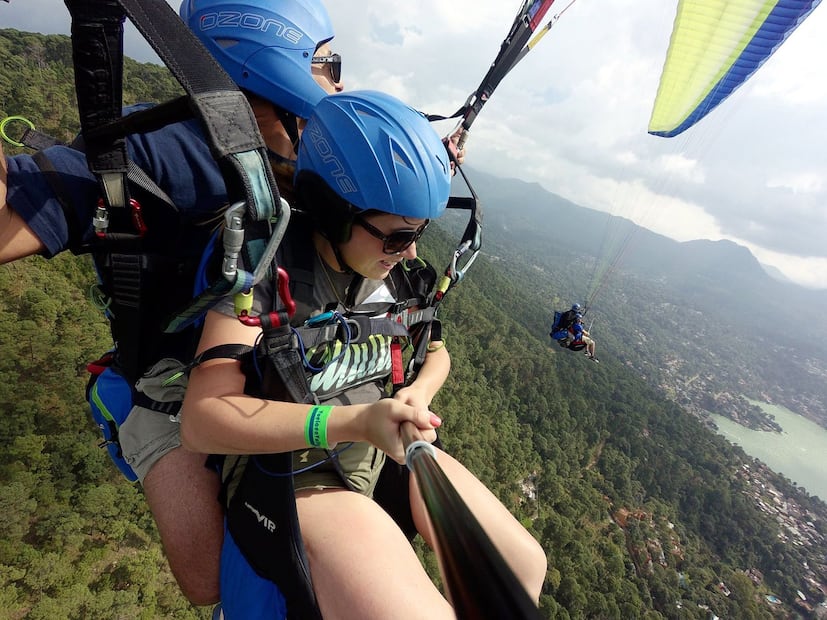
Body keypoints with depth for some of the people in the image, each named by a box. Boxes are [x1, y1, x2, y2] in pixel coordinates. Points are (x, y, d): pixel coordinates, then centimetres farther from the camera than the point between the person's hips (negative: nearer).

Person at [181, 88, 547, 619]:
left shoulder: (398, 270, -2)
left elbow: (437, 354, 12)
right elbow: (202, 419, -24)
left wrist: (415, 395, -11)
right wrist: (354, 421, -33)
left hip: (390, 449, 6)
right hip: (291, 469, -5)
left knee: (524, 565, 1)